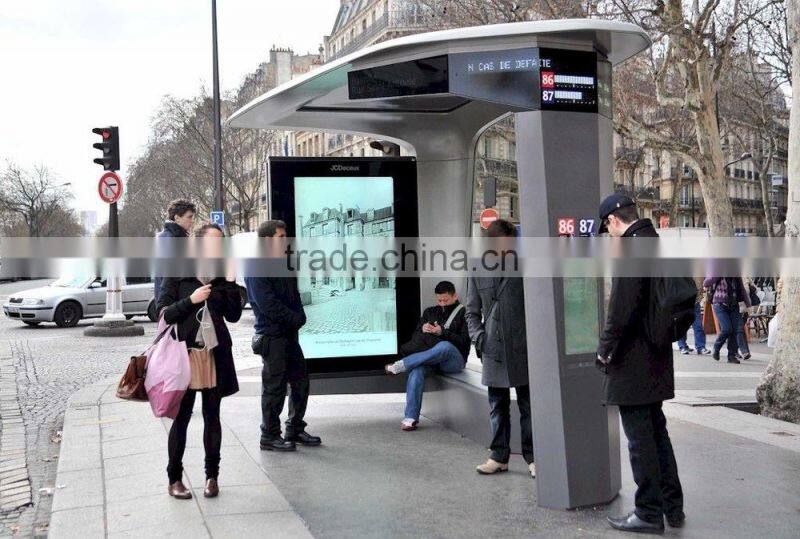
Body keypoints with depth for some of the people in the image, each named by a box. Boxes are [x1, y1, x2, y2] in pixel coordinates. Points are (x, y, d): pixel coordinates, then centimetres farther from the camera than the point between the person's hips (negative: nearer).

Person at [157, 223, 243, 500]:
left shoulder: (222, 277, 7)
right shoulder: (177, 274, -1)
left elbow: (233, 316, 3)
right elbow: (163, 313, -5)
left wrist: (231, 284, -6)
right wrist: (191, 300, -17)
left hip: (216, 353, 3)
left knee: (212, 416, 10)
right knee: (181, 417, 3)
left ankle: (212, 476, 19)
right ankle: (174, 478, 13)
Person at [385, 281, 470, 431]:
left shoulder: (463, 314, 6)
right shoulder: (430, 312, 20)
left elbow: (464, 341, -6)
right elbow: (415, 337, 17)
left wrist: (442, 333, -18)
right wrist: (423, 330, -5)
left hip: (454, 360, -4)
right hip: (431, 360, 4)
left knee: (444, 346, -40)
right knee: (416, 369, -32)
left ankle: (400, 366, -37)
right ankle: (411, 417, -34)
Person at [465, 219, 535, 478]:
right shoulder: (478, 272, 7)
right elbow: (472, 311, 12)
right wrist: (478, 336, -4)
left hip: (522, 349, -2)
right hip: (493, 349, 2)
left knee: (527, 405, 6)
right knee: (498, 406, 11)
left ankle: (532, 457, 15)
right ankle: (499, 456, 21)